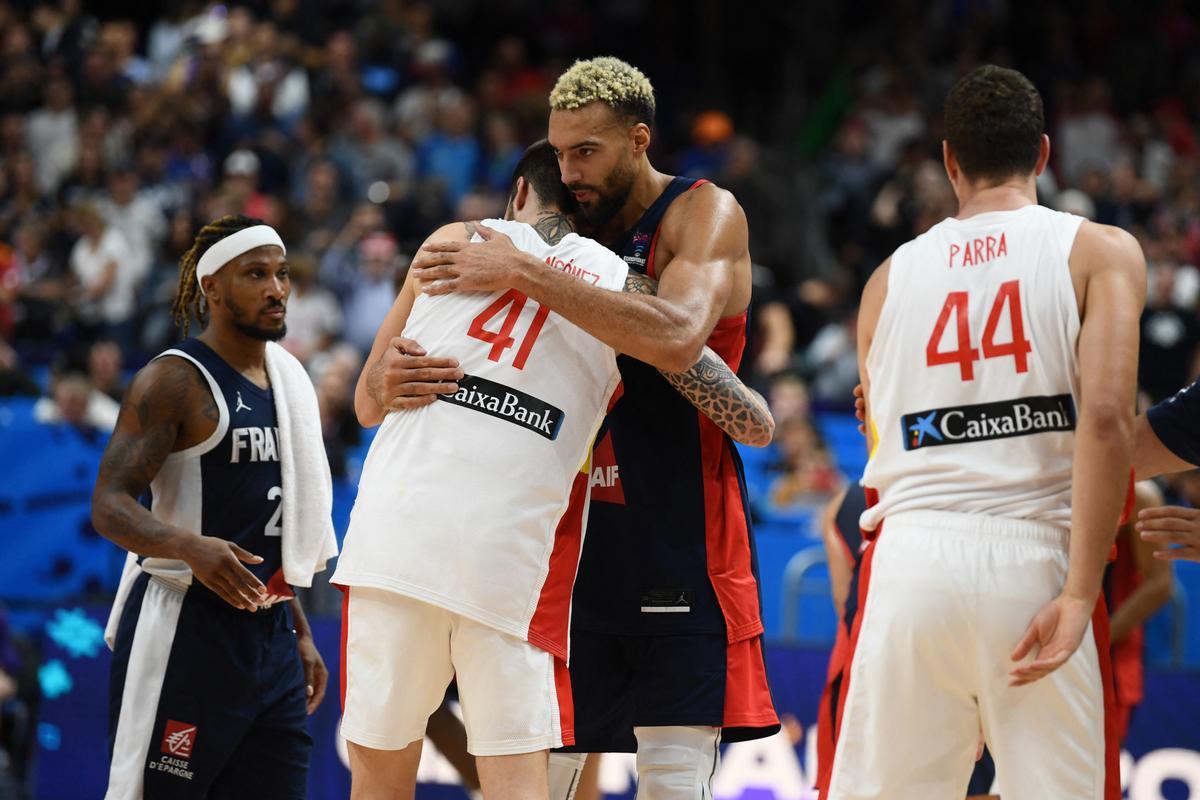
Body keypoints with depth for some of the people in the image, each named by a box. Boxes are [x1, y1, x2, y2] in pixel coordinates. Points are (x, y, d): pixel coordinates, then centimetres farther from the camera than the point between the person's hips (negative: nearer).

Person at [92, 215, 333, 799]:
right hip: (185, 626, -8)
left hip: (269, 637, 8)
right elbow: (110, 505, -16)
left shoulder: (284, 383, 17)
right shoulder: (173, 380, -8)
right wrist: (191, 547, -33)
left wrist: (299, 633, 23)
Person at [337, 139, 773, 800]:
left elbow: (367, 403, 18)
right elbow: (755, 423, 9)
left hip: (397, 523, 1)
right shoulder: (623, 289, 11)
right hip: (512, 548, -1)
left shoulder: (458, 242, 14)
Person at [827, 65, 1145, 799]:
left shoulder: (890, 277, 17)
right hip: (1031, 558, -2)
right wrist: (1080, 595, -11)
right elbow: (1108, 417, -9)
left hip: (908, 558, 3)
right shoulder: (1101, 252, 5)